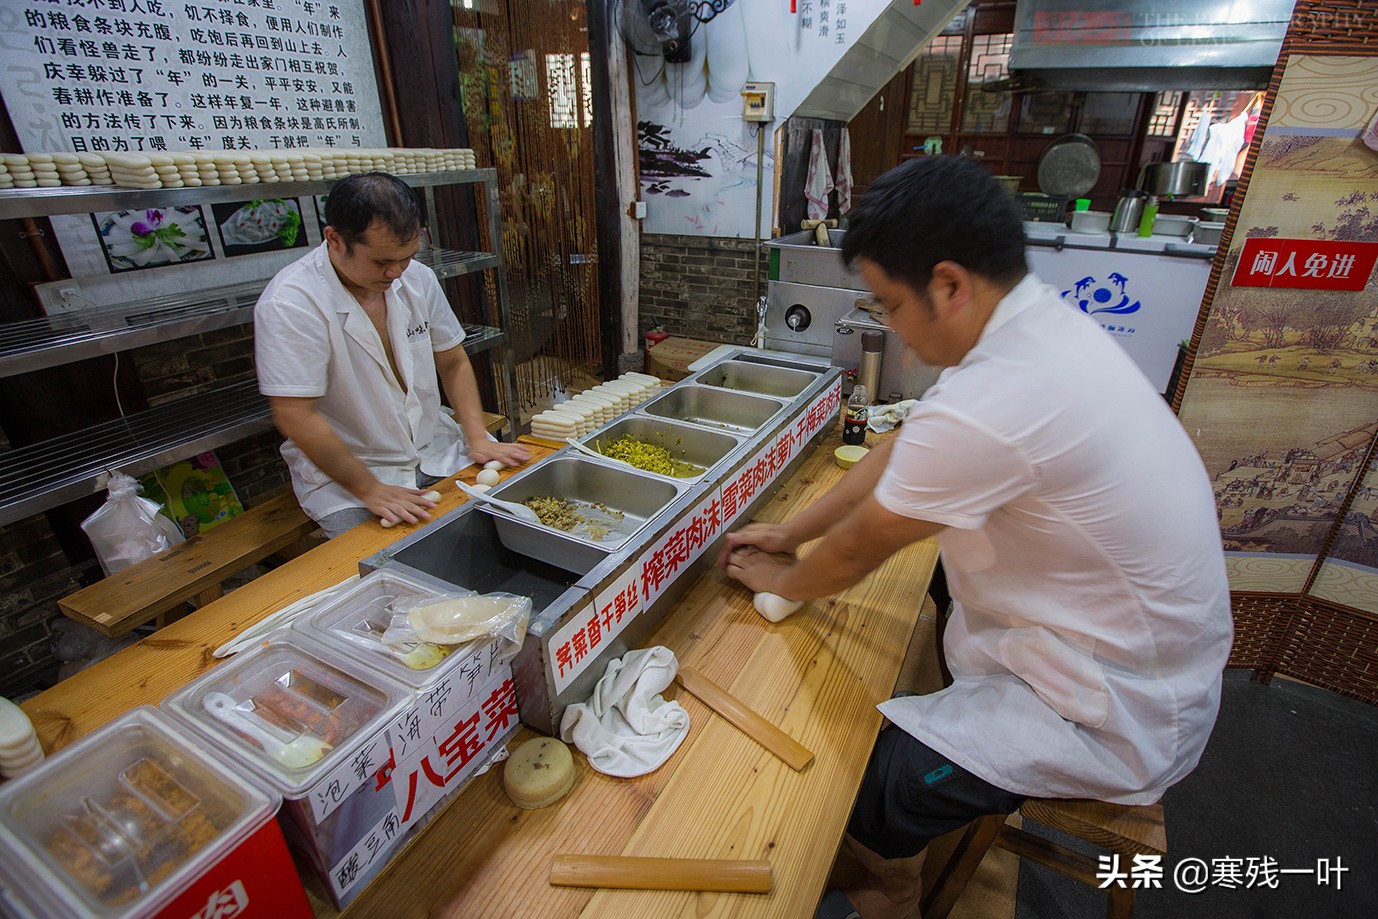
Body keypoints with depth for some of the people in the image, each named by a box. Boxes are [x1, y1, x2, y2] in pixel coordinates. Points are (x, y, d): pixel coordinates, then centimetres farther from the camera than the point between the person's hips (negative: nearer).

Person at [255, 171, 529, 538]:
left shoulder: (418, 279, -1)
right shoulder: (291, 303, -19)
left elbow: (453, 362, 8)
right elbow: (296, 418, -20)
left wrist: (478, 439, -4)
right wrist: (370, 491, -20)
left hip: (437, 451, 6)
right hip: (344, 476, -5)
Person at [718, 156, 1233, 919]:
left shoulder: (991, 405, -34)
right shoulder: (1043, 325, -4)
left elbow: (858, 549, -19)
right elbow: (900, 452, 3)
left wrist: (781, 580, 3)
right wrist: (790, 532, 7)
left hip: (1114, 721, -9)